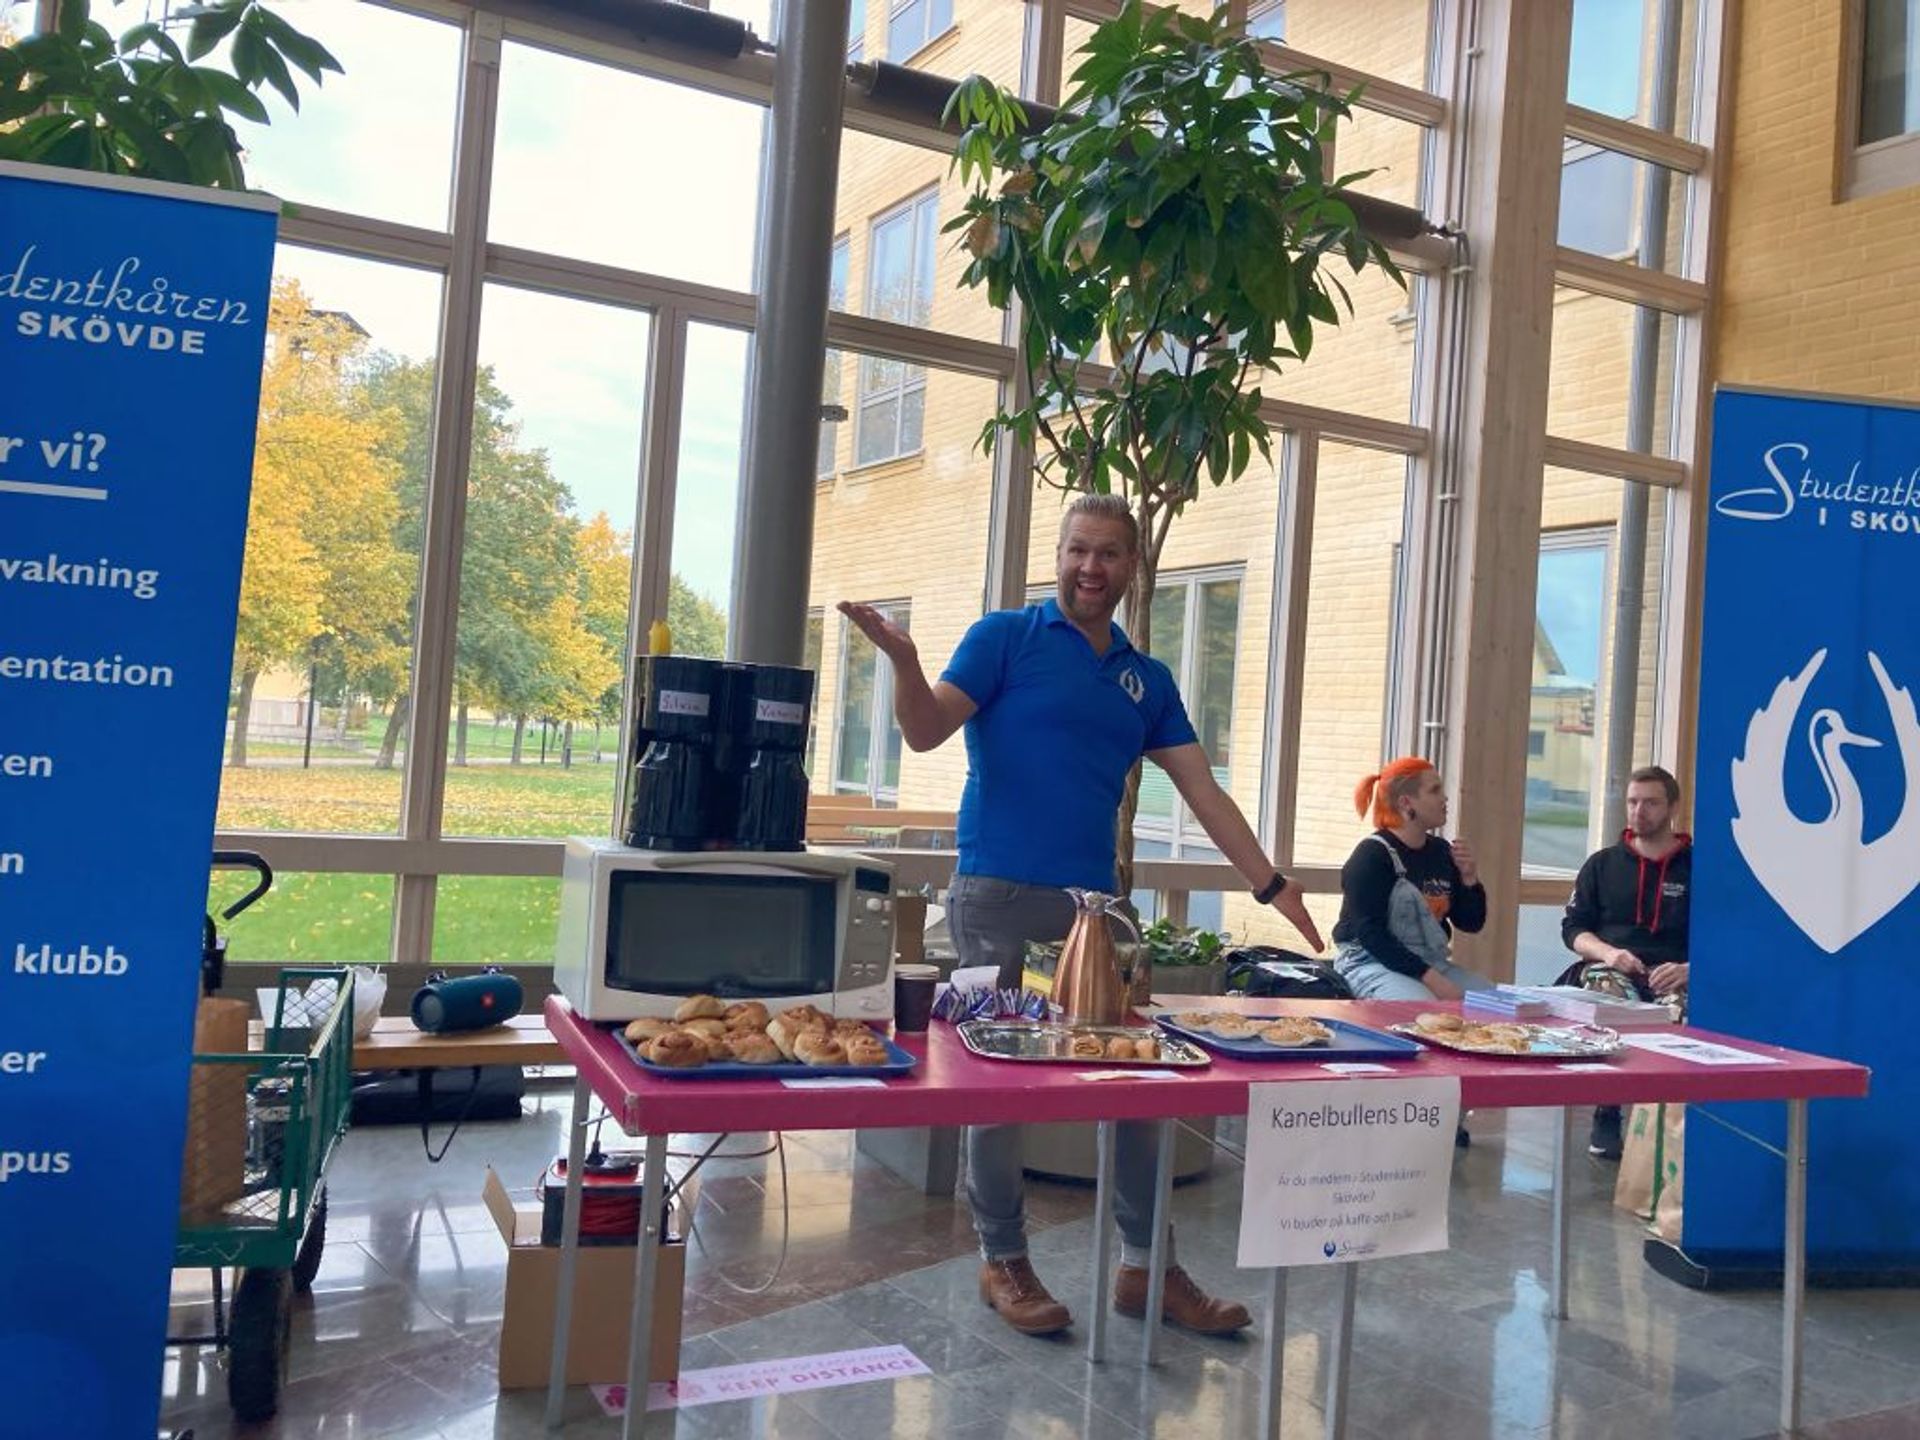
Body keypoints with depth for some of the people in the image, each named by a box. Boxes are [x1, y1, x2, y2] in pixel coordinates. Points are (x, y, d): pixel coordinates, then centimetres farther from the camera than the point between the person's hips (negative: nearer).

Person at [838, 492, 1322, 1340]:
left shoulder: (1148, 680, 15)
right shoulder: (1006, 637, 0)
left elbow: (1203, 792, 12)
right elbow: (926, 731, -9)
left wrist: (1271, 885, 5)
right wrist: (904, 662, -28)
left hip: (1095, 902, 5)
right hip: (999, 896, -5)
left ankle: (1144, 1266, 20)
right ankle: (1003, 1262, 19)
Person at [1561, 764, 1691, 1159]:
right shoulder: (1603, 864, 18)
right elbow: (1573, 927, 14)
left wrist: (1689, 971, -15)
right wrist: (1607, 952, -7)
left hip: (1672, 983, -1)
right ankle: (1606, 1117, -17)